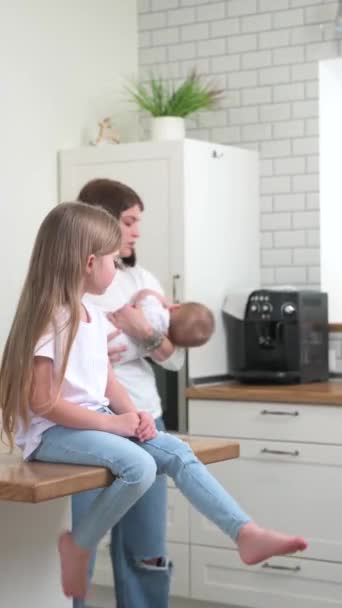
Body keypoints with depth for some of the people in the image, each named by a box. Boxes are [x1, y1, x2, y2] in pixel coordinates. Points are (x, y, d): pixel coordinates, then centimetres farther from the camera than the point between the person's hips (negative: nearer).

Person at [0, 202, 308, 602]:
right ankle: (77, 546, -9)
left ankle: (246, 534, -10)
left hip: (97, 422, 9)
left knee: (176, 452, -8)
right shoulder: (49, 320, -17)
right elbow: (41, 401, -20)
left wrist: (132, 415, -5)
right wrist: (111, 423, -20)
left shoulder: (94, 317, 11)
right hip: (52, 433, -9)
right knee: (139, 466, -29)